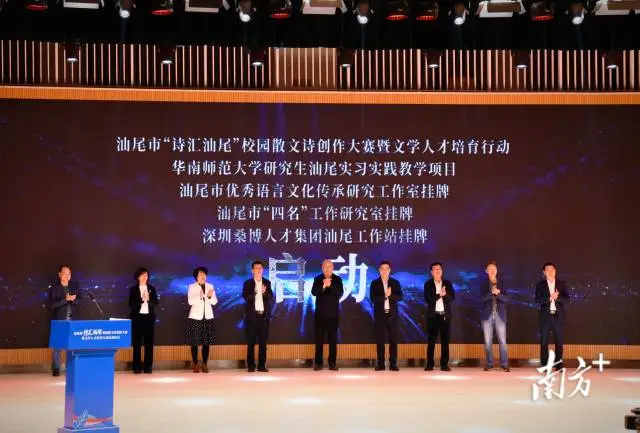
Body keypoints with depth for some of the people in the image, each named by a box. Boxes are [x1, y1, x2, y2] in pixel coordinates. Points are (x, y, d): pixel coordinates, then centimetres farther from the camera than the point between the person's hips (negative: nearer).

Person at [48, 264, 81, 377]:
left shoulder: (75, 285, 7)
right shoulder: (54, 287, -3)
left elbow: (79, 301, 6)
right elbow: (52, 304, -10)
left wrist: (73, 299, -15)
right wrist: (65, 299, -21)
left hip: (73, 319, 2)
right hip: (59, 319, -2)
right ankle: (56, 369, 7)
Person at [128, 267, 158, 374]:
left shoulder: (152, 289, 11)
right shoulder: (133, 289, 4)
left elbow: (155, 303, 4)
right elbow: (131, 304, -5)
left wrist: (148, 299, -15)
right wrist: (141, 299, -17)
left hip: (149, 317, 2)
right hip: (137, 317, -2)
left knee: (149, 343, 1)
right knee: (137, 343, -2)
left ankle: (148, 367, 5)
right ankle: (137, 367, 1)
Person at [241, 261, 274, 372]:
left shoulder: (267, 283, 9)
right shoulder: (248, 283, 2)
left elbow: (271, 298, 1)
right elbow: (246, 297, -11)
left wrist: (265, 292, -19)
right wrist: (255, 291, -29)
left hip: (264, 315, 2)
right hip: (252, 316, -2)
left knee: (263, 342, 4)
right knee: (251, 342, 0)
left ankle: (262, 365, 8)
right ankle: (251, 366, 4)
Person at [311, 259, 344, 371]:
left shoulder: (337, 279, 2)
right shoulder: (317, 279, 3)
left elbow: (340, 293, -10)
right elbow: (313, 292, -10)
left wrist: (330, 285, -24)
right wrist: (323, 286, -26)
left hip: (333, 313, 0)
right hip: (320, 313, 0)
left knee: (333, 338, 1)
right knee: (319, 338, 3)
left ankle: (332, 363, 5)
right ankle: (318, 363, 8)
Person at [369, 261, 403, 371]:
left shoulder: (395, 283, 8)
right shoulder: (374, 283, 4)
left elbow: (400, 297, -4)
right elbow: (373, 298, -8)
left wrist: (390, 295, -20)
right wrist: (385, 295, -19)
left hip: (392, 315, 1)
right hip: (380, 315, -1)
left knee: (393, 340, 0)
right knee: (380, 340, 0)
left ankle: (393, 364, 4)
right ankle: (380, 364, 5)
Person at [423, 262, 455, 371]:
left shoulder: (448, 283, 8)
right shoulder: (428, 284, 3)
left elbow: (452, 298, -1)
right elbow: (428, 299, -9)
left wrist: (445, 294, -21)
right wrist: (439, 295, -22)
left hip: (445, 315, 2)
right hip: (433, 315, -2)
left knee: (445, 340, 2)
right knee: (431, 341, 0)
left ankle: (444, 364, 5)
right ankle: (429, 364, 3)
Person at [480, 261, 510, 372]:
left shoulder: (502, 283, 7)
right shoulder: (484, 284, 5)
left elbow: (506, 299, -1)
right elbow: (482, 298, -7)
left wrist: (498, 294, -19)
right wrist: (492, 293, -22)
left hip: (500, 315, 0)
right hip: (487, 315, 0)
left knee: (503, 341, -3)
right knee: (488, 341, 2)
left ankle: (505, 364, 1)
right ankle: (489, 364, 10)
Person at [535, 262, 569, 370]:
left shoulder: (562, 284, 9)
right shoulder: (540, 285, 5)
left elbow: (567, 299, 1)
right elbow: (538, 300, -7)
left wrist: (557, 297, -17)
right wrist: (550, 298, -19)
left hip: (559, 316, 1)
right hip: (545, 316, -1)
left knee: (559, 341, 1)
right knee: (544, 341, 0)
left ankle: (558, 365, 7)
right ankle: (544, 365, 4)